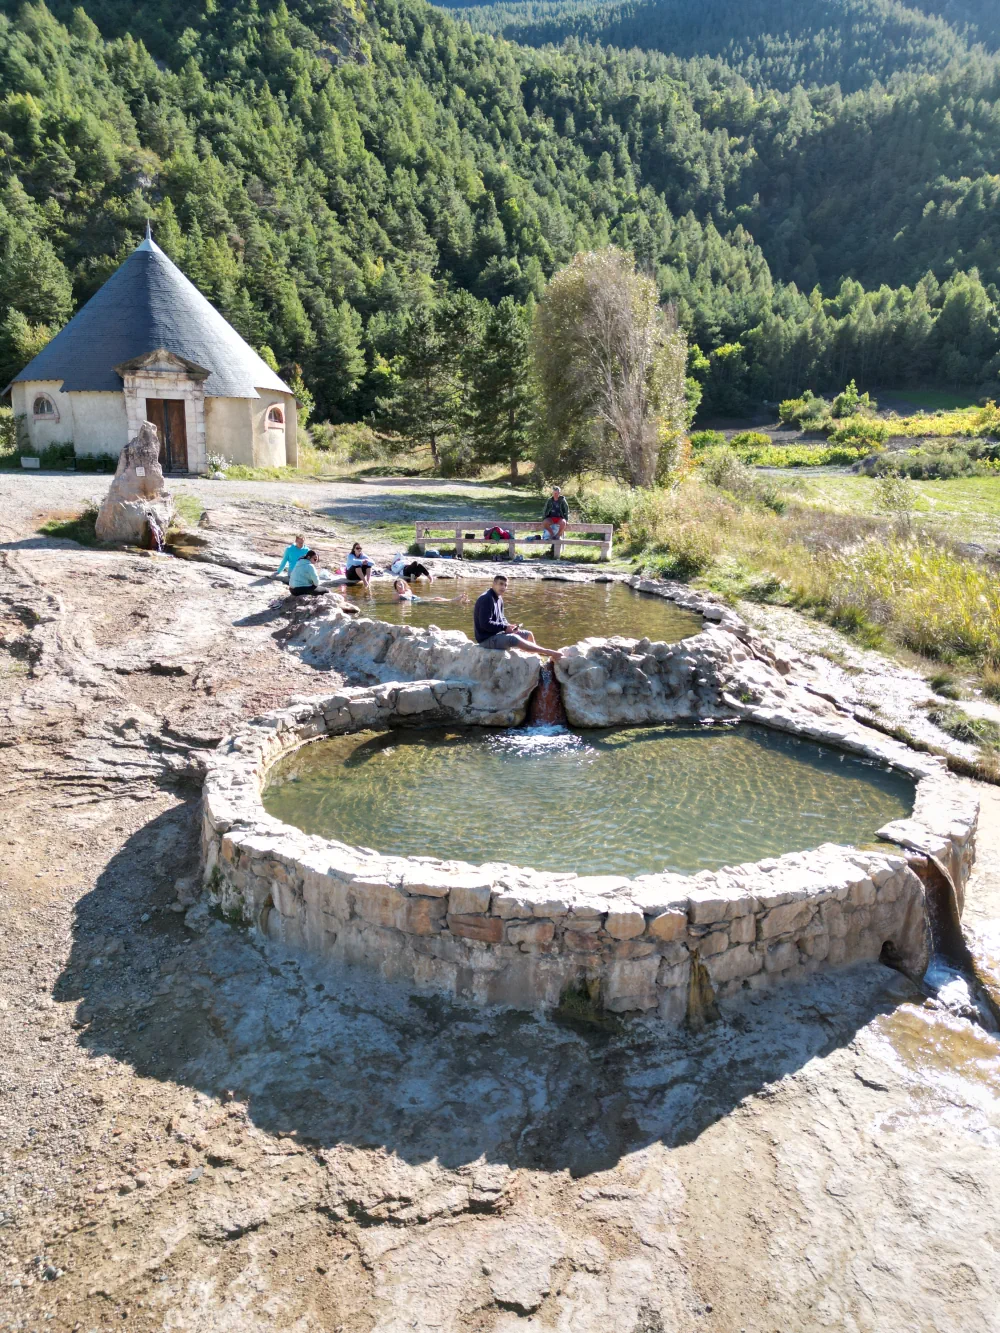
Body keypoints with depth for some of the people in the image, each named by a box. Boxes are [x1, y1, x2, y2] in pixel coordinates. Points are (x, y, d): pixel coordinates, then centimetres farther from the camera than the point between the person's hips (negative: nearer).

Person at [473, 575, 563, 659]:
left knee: (528, 634, 9)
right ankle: (548, 652, -26)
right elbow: (485, 624, -26)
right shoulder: (486, 599, -19)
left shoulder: (499, 599, 11)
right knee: (513, 638, -31)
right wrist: (505, 627, -20)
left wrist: (508, 626, -3)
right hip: (486, 638, -10)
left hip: (497, 633, 10)